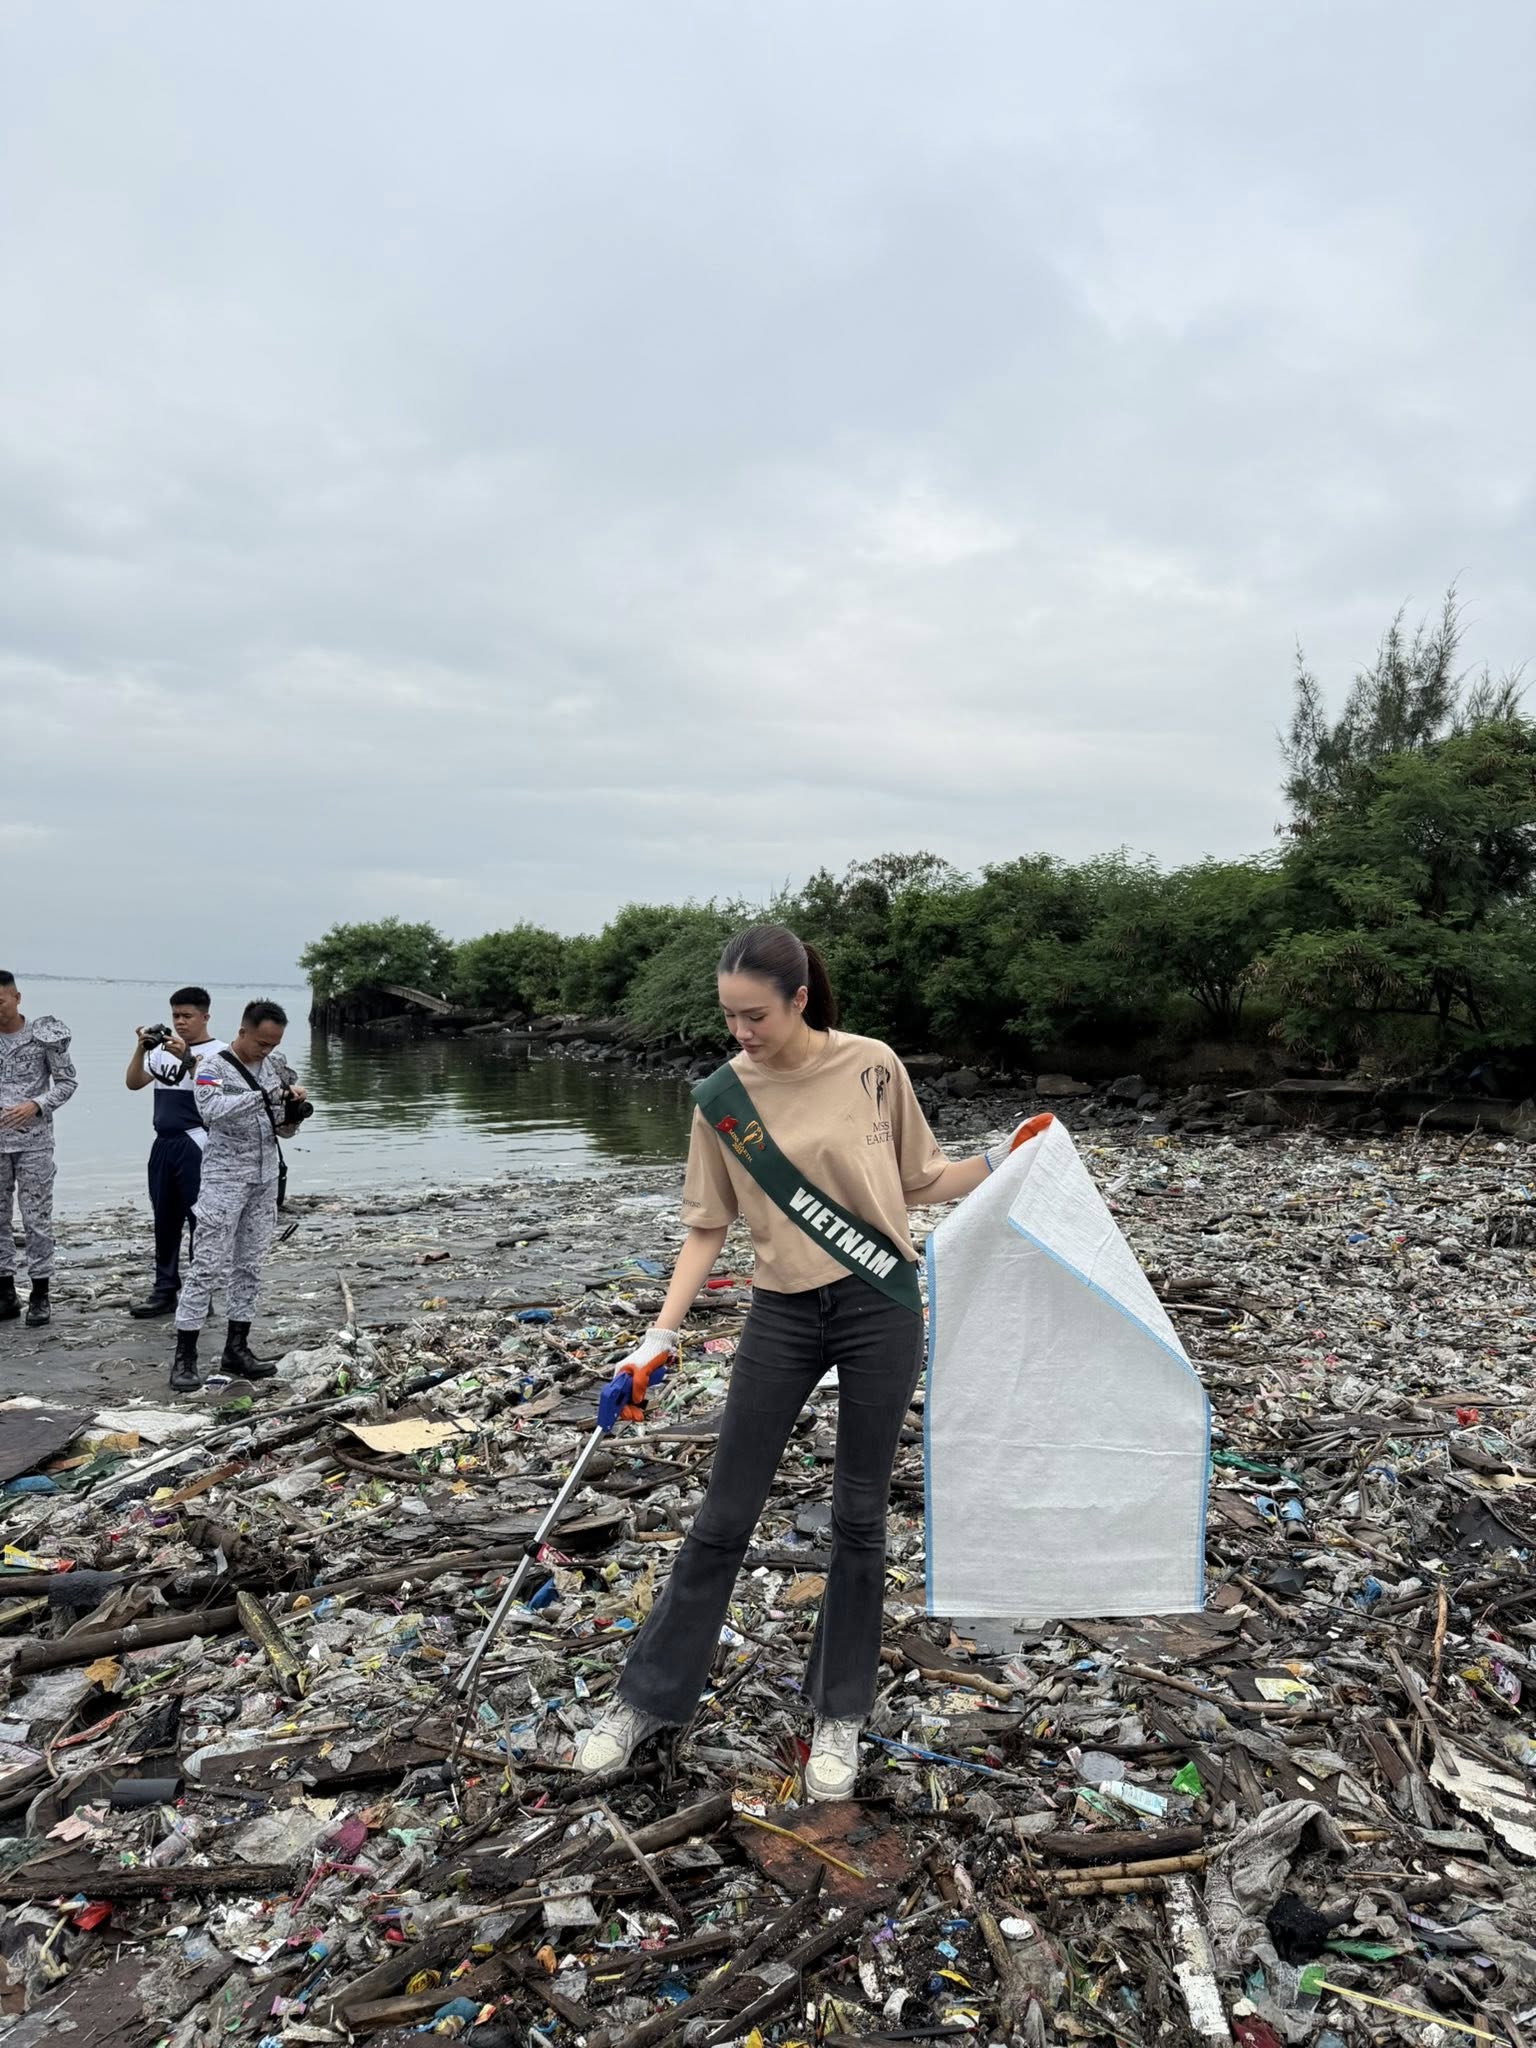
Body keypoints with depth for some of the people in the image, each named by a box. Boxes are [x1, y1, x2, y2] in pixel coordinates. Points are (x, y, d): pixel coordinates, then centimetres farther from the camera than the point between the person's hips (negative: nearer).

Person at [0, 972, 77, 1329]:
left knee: (37, 1219, 0)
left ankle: (40, 1295, 9)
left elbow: (67, 1082, -1)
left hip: (34, 1142, -3)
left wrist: (36, 1105, -16)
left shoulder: (44, 1034, -5)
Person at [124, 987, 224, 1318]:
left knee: (200, 1221, -4)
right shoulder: (163, 1050, 14)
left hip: (195, 1145, -7)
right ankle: (165, 1291, 20)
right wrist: (141, 1048, -6)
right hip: (163, 1144, 7)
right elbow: (134, 1083, 8)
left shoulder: (217, 1051, -4)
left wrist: (187, 1058, -27)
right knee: (164, 1221, 12)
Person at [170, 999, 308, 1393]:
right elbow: (211, 1109, -28)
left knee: (250, 1265, 10)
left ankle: (236, 1348, 18)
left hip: (265, 1179, 6)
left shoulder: (275, 1064, 9)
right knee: (208, 1267, -7)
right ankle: (184, 1357, -3)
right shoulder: (212, 1065, -8)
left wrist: (292, 1111, -7)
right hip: (224, 1179, -6)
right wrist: (264, 1095, -32)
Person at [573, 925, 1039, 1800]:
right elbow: (708, 1227, 1)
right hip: (783, 1316, 1)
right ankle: (649, 1698, 25)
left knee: (860, 1517, 9)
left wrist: (998, 1162, -8)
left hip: (881, 1308, -1)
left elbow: (920, 1181, 6)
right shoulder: (722, 1098, -4)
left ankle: (841, 1712, 28)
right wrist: (662, 1336, -5)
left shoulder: (873, 1066, -6)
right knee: (724, 1518, 7)